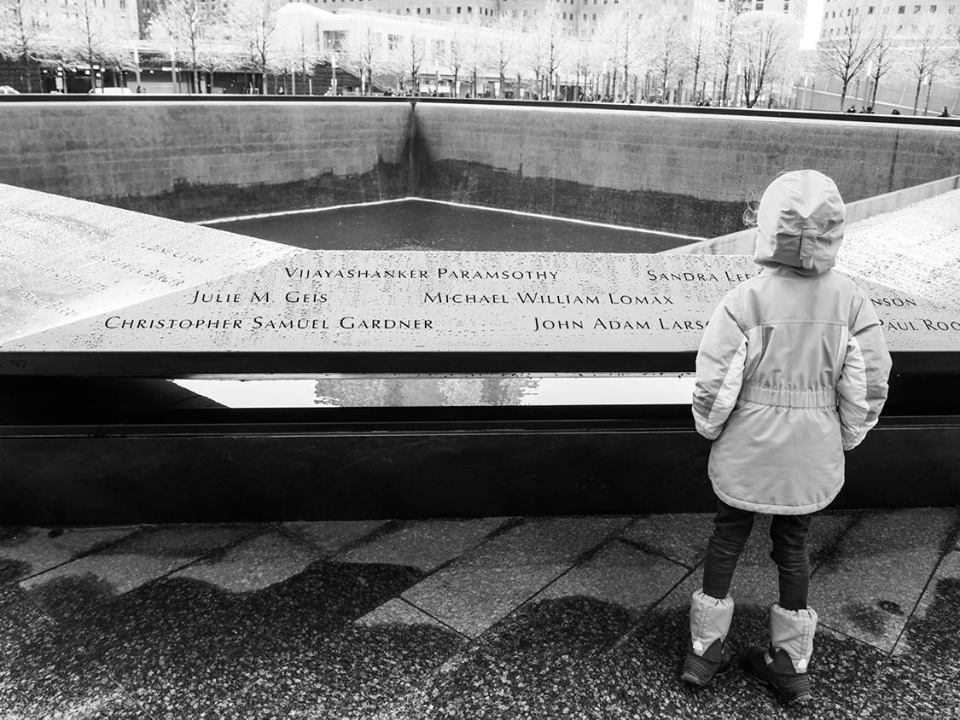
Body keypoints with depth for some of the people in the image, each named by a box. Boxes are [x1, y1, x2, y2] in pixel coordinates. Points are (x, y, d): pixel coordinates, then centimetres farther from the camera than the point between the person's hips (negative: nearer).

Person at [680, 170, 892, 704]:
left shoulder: (747, 300, -20)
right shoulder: (852, 300, -11)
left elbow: (714, 384, -17)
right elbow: (871, 386, -5)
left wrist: (709, 427, 3)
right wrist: (845, 437, 12)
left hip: (746, 454, -2)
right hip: (813, 460, 3)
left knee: (727, 540, 17)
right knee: (794, 548, 20)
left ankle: (705, 651, 31)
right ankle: (792, 665, 35)